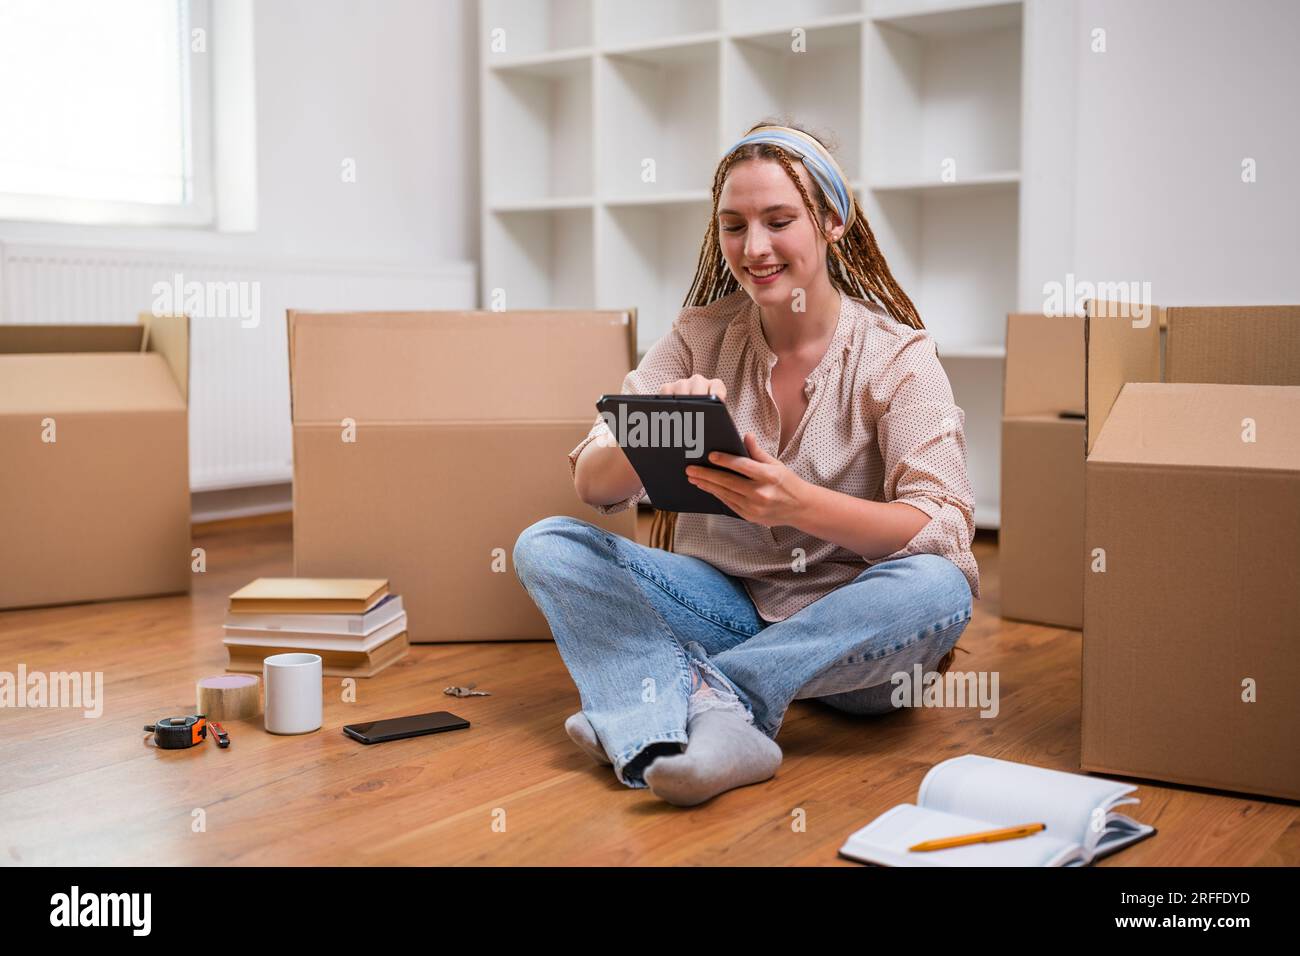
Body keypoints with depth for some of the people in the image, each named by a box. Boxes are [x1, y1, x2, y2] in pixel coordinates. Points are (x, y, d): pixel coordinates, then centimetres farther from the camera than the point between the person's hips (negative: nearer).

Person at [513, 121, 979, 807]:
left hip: (844, 629, -2)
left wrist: (798, 504, -36)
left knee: (940, 588, -34)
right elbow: (592, 485, -8)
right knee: (545, 545, -16)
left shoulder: (897, 353, -8)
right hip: (722, 604, 3)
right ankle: (717, 716, -38)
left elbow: (946, 530, -19)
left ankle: (674, 703, -28)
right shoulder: (699, 336, 0)